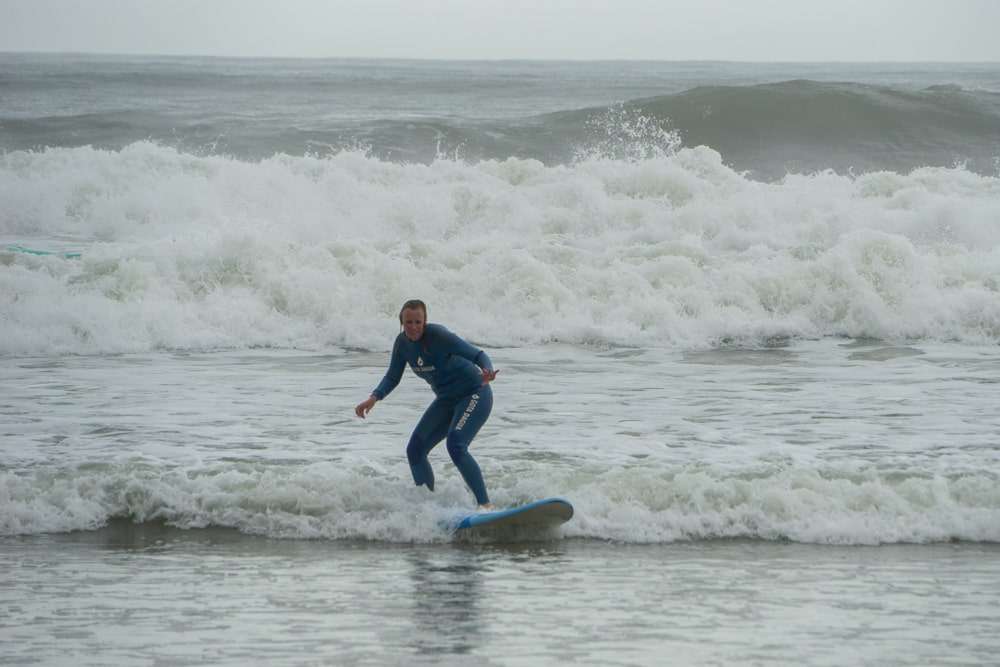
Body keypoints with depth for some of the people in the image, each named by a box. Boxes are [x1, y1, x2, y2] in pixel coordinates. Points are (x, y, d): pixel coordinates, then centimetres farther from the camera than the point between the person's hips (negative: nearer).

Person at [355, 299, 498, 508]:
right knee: (415, 450, 2)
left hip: (474, 395, -8)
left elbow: (477, 354, -26)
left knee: (455, 446, -27)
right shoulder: (402, 343, -5)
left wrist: (487, 372, -48)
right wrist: (374, 398, -12)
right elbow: (392, 377, 5)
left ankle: (486, 505, -26)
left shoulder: (438, 336, -25)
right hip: (446, 400, 8)